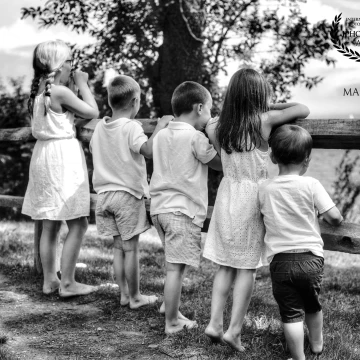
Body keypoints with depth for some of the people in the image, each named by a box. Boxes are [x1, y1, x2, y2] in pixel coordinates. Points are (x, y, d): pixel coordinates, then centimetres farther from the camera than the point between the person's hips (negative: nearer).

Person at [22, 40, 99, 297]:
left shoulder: (38, 91, 10)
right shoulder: (60, 92, -15)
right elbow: (93, 113, -10)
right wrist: (83, 84, 0)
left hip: (43, 153, 9)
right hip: (64, 154, -9)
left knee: (50, 224, 13)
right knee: (78, 224, -3)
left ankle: (49, 280, 19)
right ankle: (67, 283, 0)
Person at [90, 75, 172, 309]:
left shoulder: (100, 127, 6)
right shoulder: (132, 127, -15)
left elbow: (94, 150, 21)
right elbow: (148, 150, -29)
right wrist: (160, 127, -18)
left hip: (105, 193, 6)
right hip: (128, 193, -6)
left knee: (119, 247, 14)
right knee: (131, 248, 2)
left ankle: (124, 294, 21)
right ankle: (135, 297, 12)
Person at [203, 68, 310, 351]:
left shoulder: (219, 127, 0)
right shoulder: (264, 121, -12)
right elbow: (303, 109, -3)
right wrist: (273, 108, 7)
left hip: (227, 197, 4)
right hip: (252, 200, -4)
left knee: (226, 266, 14)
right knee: (247, 268, 4)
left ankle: (215, 323, 13)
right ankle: (234, 330, 4)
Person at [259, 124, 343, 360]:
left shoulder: (265, 189, -1)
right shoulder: (311, 185, -8)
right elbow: (335, 218, -11)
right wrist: (336, 220, 11)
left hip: (280, 259, -1)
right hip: (311, 258, 1)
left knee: (291, 313, 6)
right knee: (312, 305, 24)